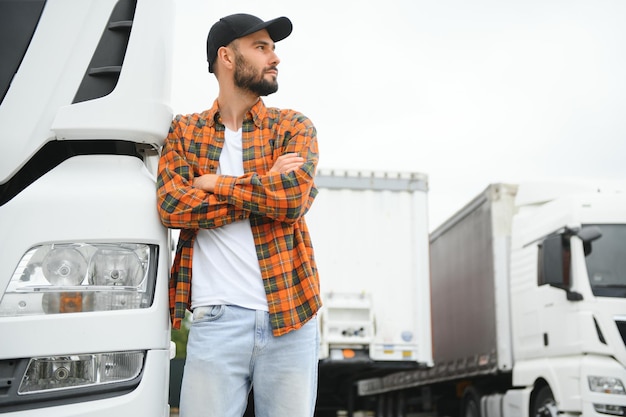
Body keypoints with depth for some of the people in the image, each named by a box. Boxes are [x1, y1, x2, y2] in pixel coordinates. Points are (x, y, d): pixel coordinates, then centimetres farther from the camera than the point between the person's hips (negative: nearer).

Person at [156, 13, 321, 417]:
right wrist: (267, 186, -7)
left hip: (289, 314, 1)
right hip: (216, 318, 0)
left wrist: (215, 182, -2)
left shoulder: (294, 126, 10)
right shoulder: (185, 130, 11)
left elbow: (293, 197, -9)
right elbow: (172, 206, -6)